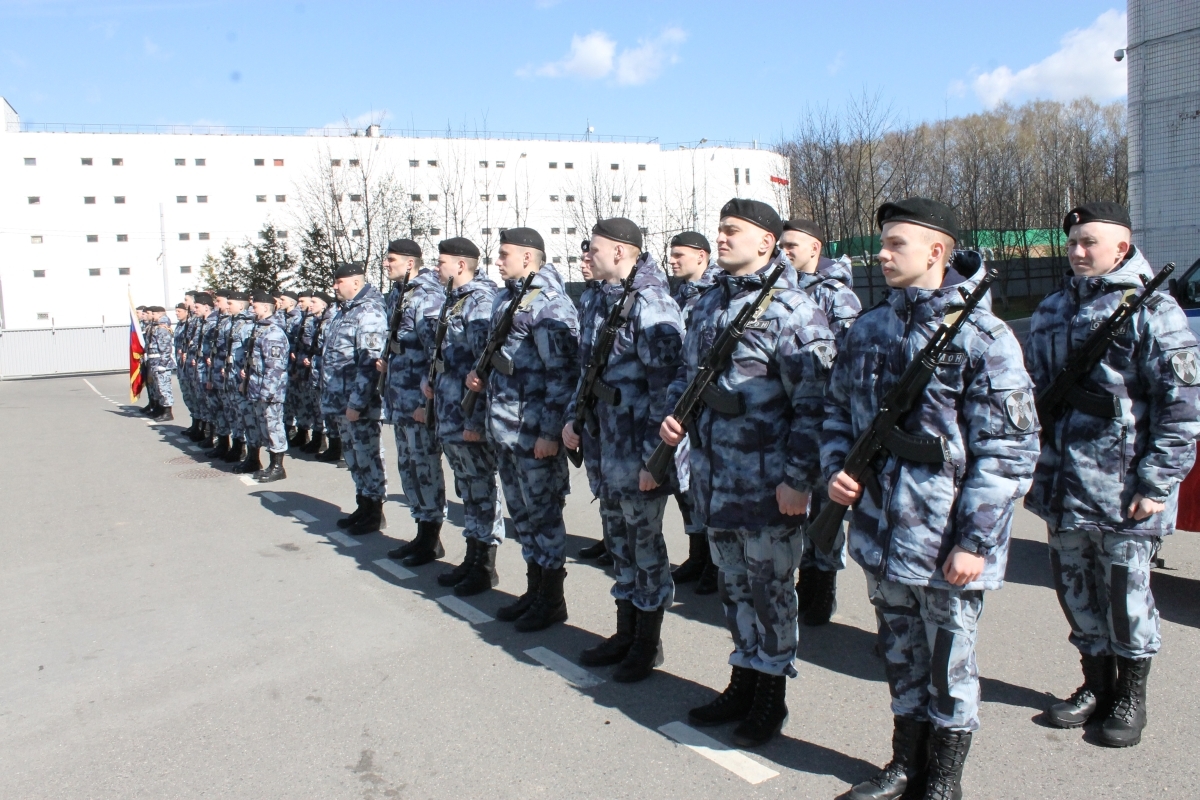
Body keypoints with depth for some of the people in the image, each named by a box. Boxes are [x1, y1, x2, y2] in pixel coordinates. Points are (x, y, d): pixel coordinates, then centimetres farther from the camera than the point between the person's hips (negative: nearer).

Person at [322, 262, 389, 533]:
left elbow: (370, 362, -22)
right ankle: (363, 508, 26)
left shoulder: (369, 311, -15)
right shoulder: (344, 310, 16)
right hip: (341, 400, 9)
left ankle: (375, 513, 11)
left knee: (367, 456, 1)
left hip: (359, 402, -9)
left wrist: (356, 402, -23)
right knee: (353, 456, 15)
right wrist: (331, 397, 19)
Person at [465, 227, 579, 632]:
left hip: (534, 430, -9)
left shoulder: (550, 303, -14)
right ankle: (534, 589, 29)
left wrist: (550, 431, -20)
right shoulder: (505, 298, 13)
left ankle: (552, 599, 16)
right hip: (503, 427, 9)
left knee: (543, 511, 3)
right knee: (521, 511, 16)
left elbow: (562, 371, -18)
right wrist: (481, 373, 5)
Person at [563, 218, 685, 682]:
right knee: (619, 541, 17)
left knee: (645, 543, 6)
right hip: (604, 447, 8)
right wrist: (574, 417, 13)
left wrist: (654, 456, -22)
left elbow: (666, 384, -20)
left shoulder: (651, 305, -16)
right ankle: (625, 633, 32)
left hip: (637, 452, -8)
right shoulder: (601, 301, 11)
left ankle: (648, 643, 22)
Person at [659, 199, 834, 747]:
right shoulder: (708, 303, 12)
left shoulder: (790, 310, -13)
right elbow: (689, 373, 22)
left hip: (766, 486, -7)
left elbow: (813, 402, -16)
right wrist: (673, 413, 3)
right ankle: (743, 683, 34)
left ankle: (771, 698, 24)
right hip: (713, 477, 7)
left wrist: (799, 478, -20)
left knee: (769, 589, 8)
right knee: (734, 585, 18)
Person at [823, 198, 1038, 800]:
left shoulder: (982, 336, -12)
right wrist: (835, 469, -2)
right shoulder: (868, 329, 6)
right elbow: (838, 412, 17)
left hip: (946, 545, -5)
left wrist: (974, 541, -16)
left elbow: (1009, 449, -14)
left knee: (949, 668, 11)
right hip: (879, 535, 6)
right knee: (901, 658, 20)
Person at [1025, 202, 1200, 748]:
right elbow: (1033, 391, 17)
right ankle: (1096, 685, 32)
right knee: (1075, 589, 14)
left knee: (1125, 592, 6)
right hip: (1061, 488, 6)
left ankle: (1131, 697, 25)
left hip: (1122, 493, -5)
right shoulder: (1052, 310, 12)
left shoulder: (1152, 311, -7)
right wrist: (1032, 466, 12)